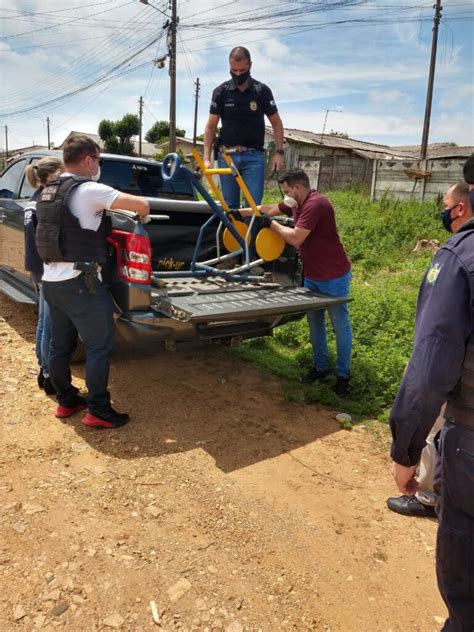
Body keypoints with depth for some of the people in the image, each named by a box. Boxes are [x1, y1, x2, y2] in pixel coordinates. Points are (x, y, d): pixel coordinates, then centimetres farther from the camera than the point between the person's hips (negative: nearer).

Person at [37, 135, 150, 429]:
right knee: (100, 346, 0)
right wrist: (143, 216, 6)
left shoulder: (48, 192, 14)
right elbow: (142, 205, -16)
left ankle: (66, 401, 30)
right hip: (79, 283, -9)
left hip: (51, 281, 9)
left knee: (60, 345, 16)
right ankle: (98, 411, 7)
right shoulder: (89, 190, -13)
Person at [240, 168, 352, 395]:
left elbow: (296, 238, -28)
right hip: (312, 276, 9)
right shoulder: (296, 204, 5)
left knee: (340, 325, 4)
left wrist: (272, 224, -14)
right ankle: (320, 367, 29)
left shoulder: (315, 204, -23)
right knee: (314, 322, 15)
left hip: (333, 277, -9)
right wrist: (240, 212, 17)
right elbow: (269, 209, 19)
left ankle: (343, 374, 16)